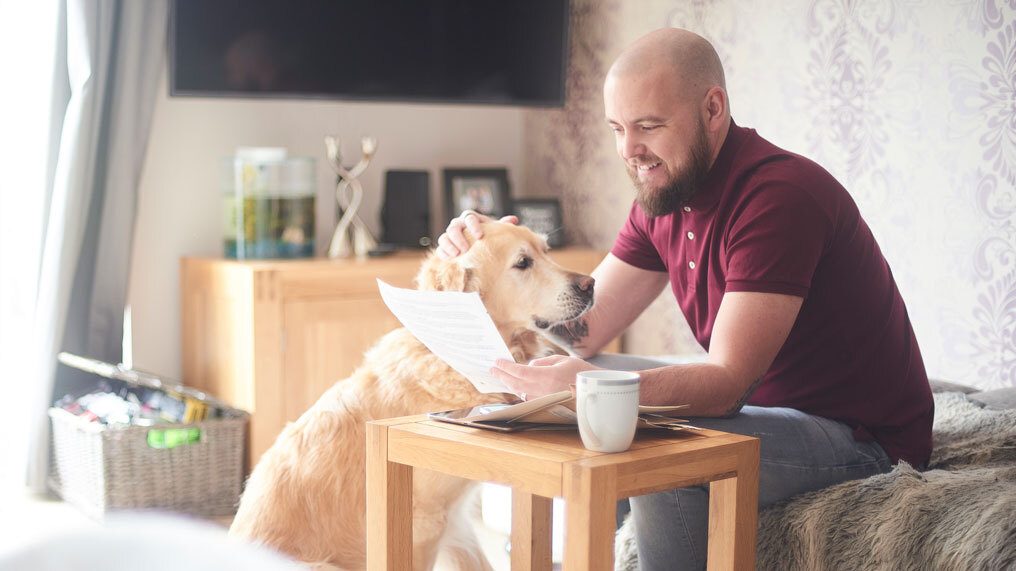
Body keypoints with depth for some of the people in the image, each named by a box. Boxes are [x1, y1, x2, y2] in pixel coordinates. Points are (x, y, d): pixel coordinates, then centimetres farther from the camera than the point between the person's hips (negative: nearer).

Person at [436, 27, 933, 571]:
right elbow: (586, 328, 1)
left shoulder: (779, 195, -24)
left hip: (859, 434, -9)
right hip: (765, 408, 9)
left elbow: (727, 382, -30)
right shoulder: (662, 200, 4)